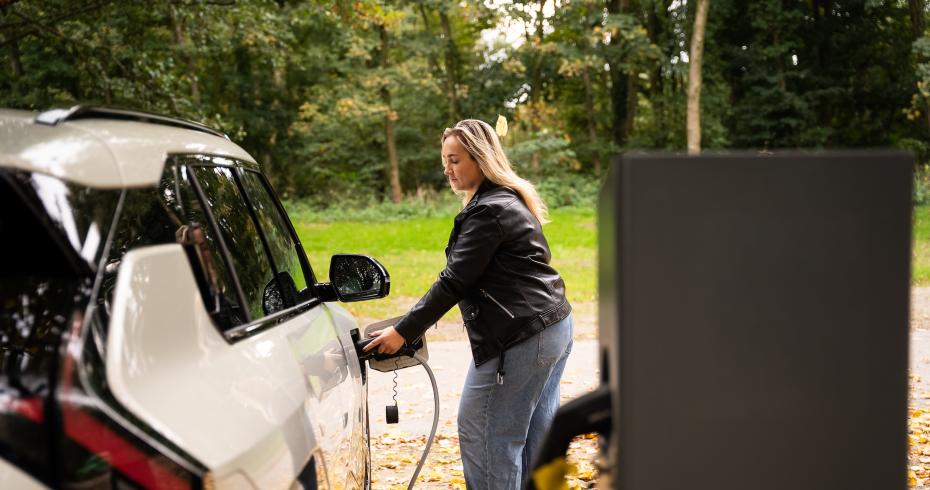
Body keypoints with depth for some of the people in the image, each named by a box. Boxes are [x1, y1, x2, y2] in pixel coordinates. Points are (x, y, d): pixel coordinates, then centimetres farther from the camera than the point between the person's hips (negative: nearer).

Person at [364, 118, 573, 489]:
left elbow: (455, 281, -18)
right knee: (535, 436, 15)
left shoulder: (488, 211, -16)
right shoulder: (510, 200, 16)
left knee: (481, 433, 0)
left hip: (520, 339, -10)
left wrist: (403, 332, -14)